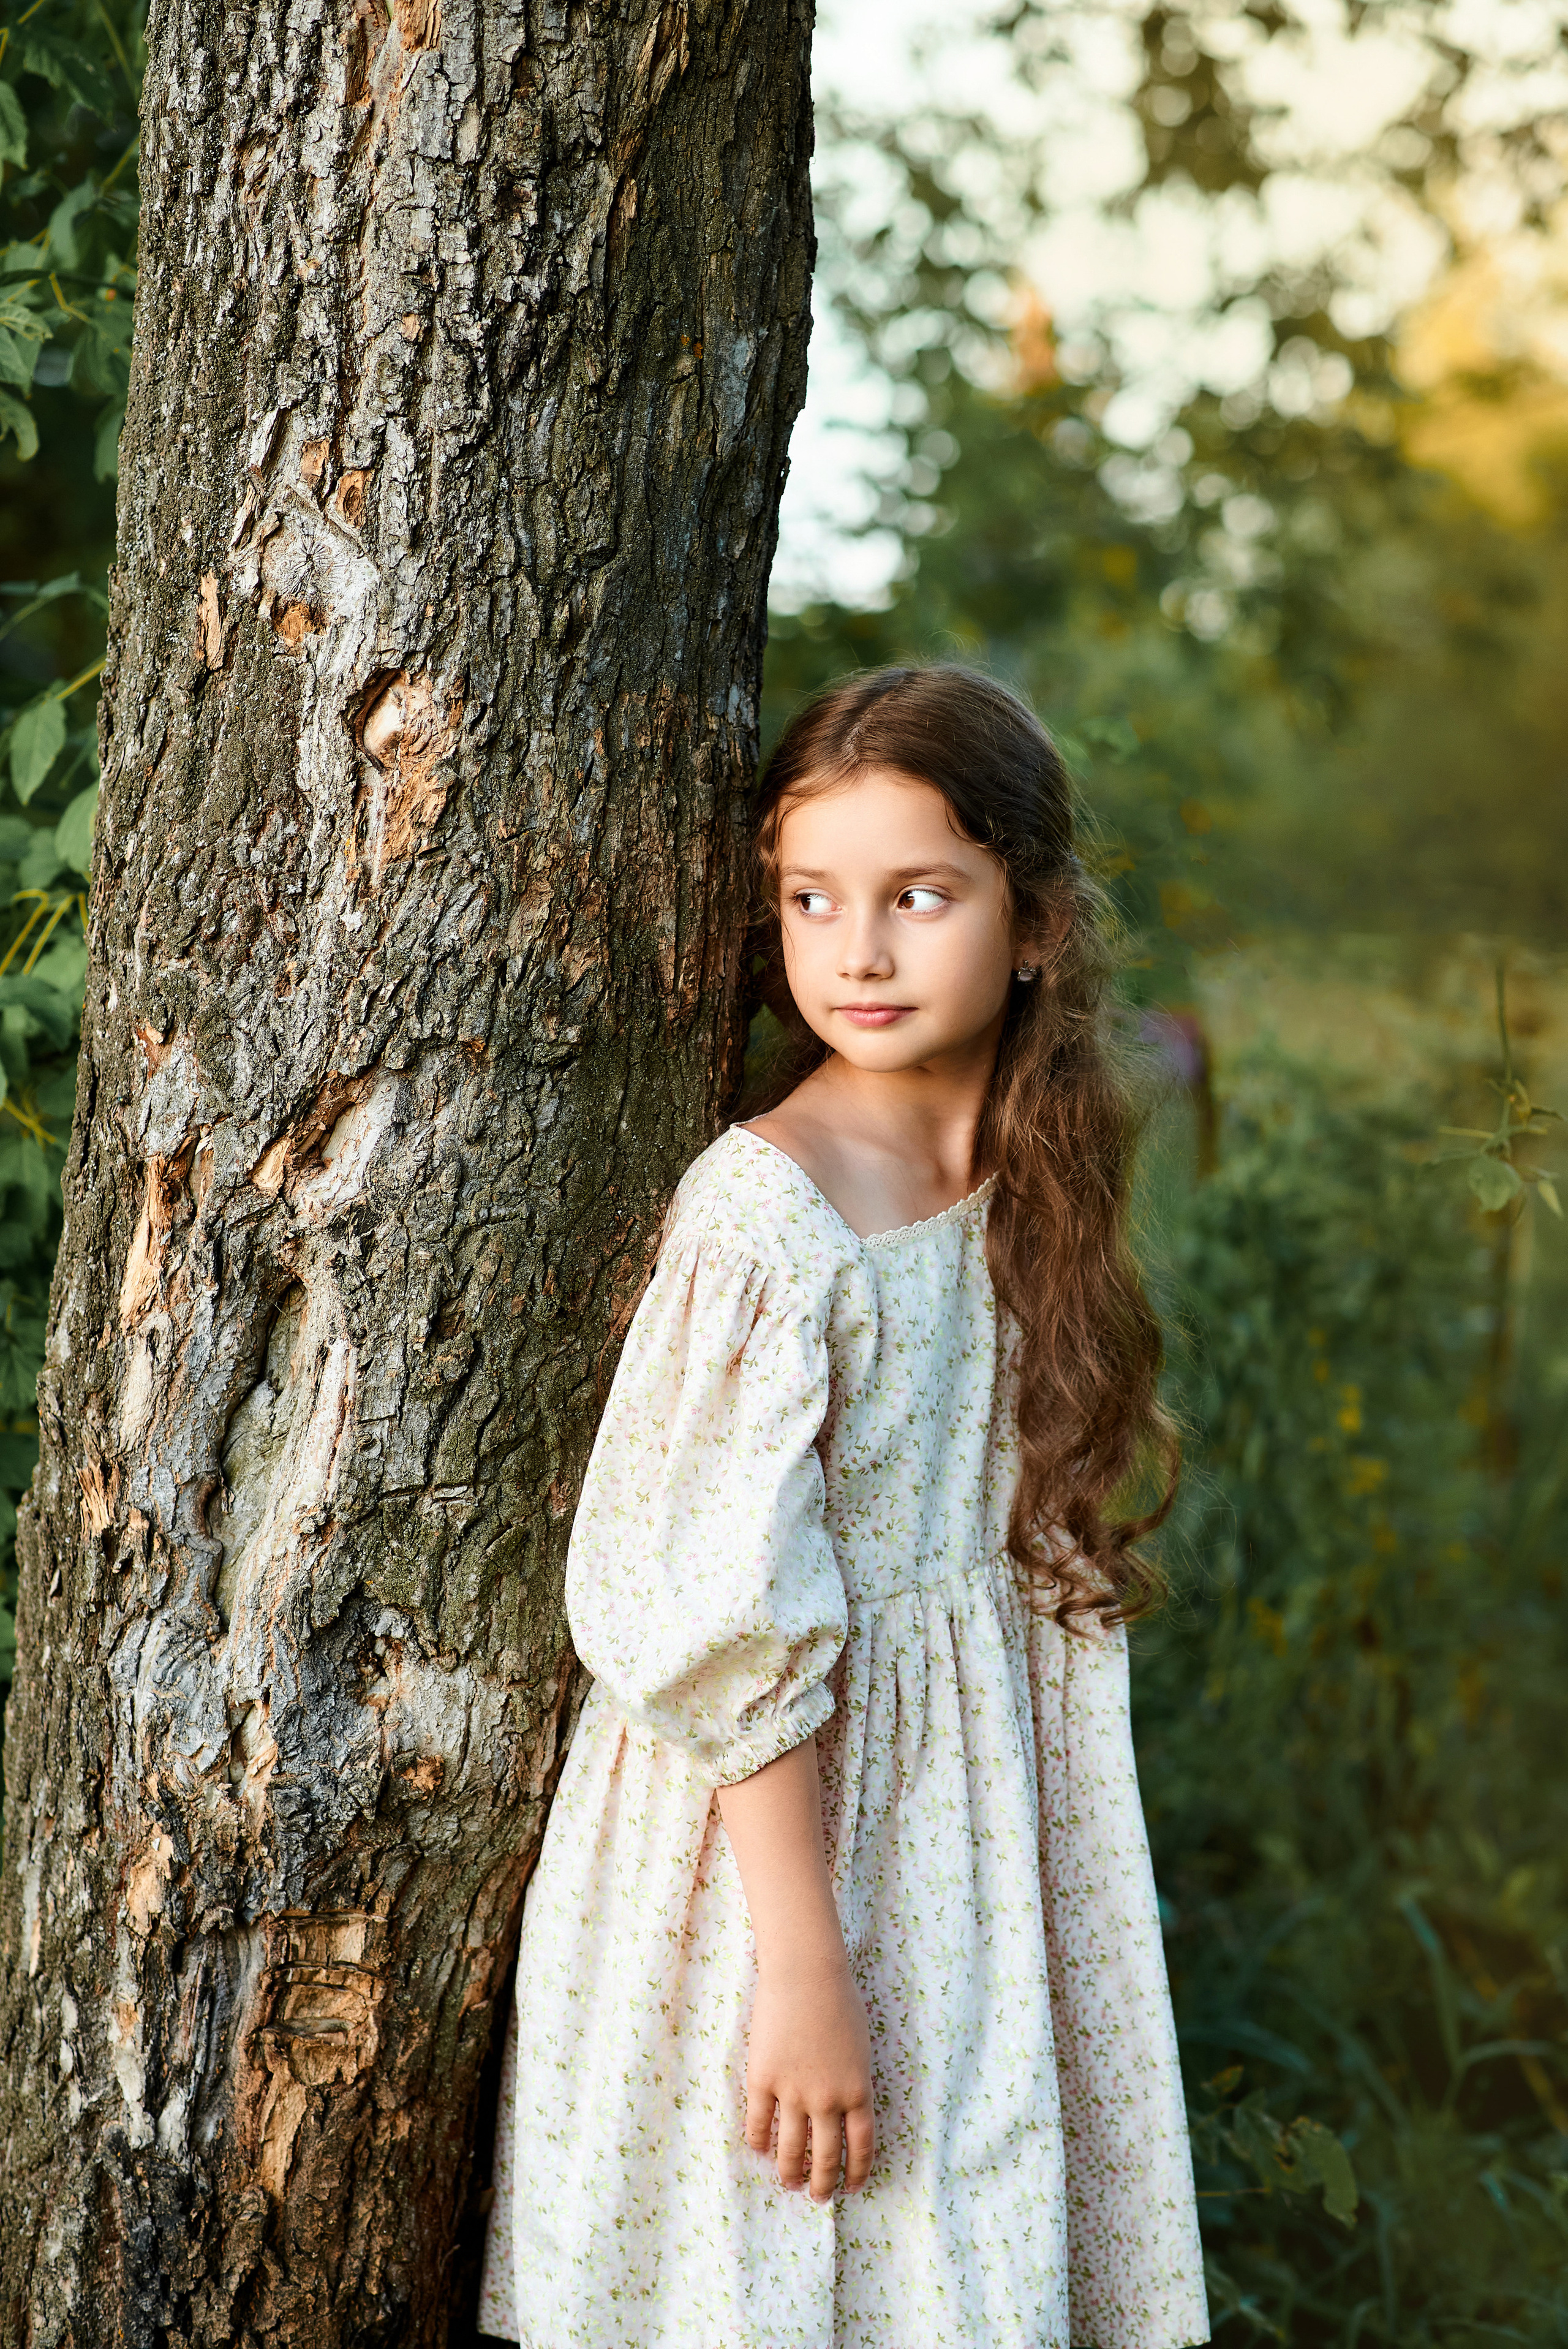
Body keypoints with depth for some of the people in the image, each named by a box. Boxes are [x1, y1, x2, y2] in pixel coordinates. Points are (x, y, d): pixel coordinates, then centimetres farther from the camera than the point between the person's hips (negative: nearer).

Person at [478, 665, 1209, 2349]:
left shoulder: (1028, 1183, 2)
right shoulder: (768, 1212, -19)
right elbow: (724, 1627, -20)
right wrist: (803, 1968, -20)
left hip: (967, 1836, 6)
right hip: (789, 1841, -6)